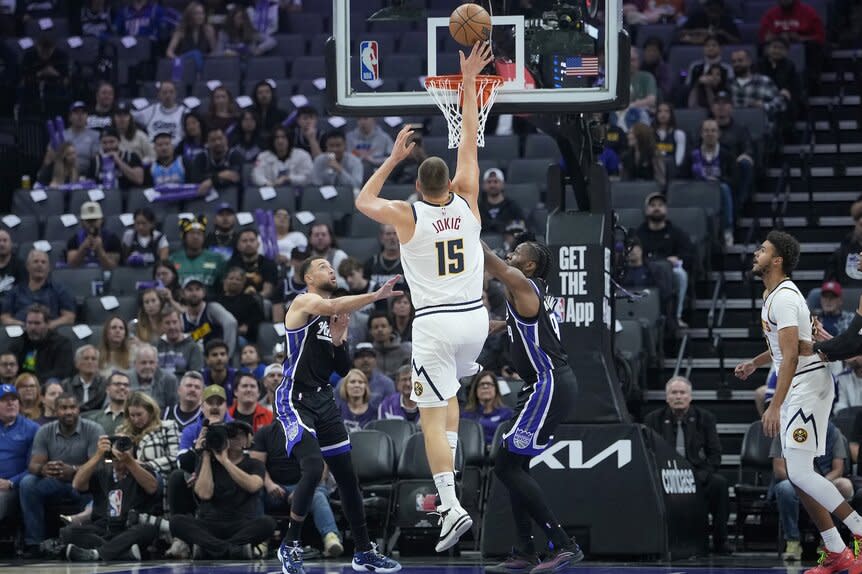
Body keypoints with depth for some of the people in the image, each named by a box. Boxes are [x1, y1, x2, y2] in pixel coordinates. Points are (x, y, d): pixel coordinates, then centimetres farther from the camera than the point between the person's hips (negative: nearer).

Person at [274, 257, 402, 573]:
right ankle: (290, 546, -8)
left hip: (324, 400, 8)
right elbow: (332, 306, -30)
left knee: (347, 475, 9)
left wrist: (338, 340, -2)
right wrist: (376, 296, -35)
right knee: (313, 468, -23)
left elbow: (343, 370, 15)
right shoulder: (303, 303, -7)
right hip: (296, 400, -8)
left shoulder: (334, 317, 16)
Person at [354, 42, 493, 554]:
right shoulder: (467, 204, 1)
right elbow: (470, 142, 7)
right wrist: (469, 82, 11)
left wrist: (394, 157, 16)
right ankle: (450, 466, 26)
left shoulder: (407, 216, -5)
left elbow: (363, 201, 14)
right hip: (475, 319, 4)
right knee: (448, 389, 30)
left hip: (435, 323, -4)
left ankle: (452, 505, -19)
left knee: (433, 415, -5)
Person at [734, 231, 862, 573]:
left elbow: (791, 356, -24)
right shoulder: (774, 295, 16)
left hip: (808, 386, -10)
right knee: (797, 475, 7)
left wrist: (775, 406, -27)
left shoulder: (784, 297, -17)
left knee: (800, 473, -15)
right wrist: (755, 363, 27)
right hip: (795, 391, 10)